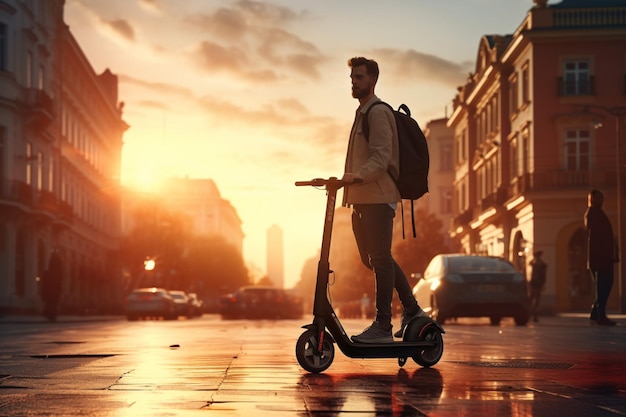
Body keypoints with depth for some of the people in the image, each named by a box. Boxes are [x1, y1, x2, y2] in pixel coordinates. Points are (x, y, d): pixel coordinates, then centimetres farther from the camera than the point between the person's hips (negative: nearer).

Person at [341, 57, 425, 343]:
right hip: (364, 198, 10)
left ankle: (382, 327, -8)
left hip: (379, 196, -10)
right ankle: (411, 311, 22)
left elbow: (381, 158, -20)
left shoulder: (378, 112, -8)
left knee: (380, 258, -9)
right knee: (374, 258, 13)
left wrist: (358, 175, -33)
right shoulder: (362, 113, 24)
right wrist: (348, 180, 20)